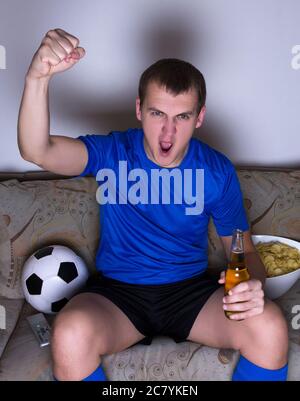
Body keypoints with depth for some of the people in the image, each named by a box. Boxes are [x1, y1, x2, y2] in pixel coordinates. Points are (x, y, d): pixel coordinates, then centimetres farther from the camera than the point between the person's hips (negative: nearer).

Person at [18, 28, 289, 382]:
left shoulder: (217, 171, -5)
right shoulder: (112, 153, -10)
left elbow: (243, 249, 4)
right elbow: (37, 151, -28)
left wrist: (253, 285, -21)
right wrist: (38, 78, -47)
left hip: (192, 289, 2)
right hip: (117, 290, -1)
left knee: (270, 328, -27)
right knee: (70, 335, -34)